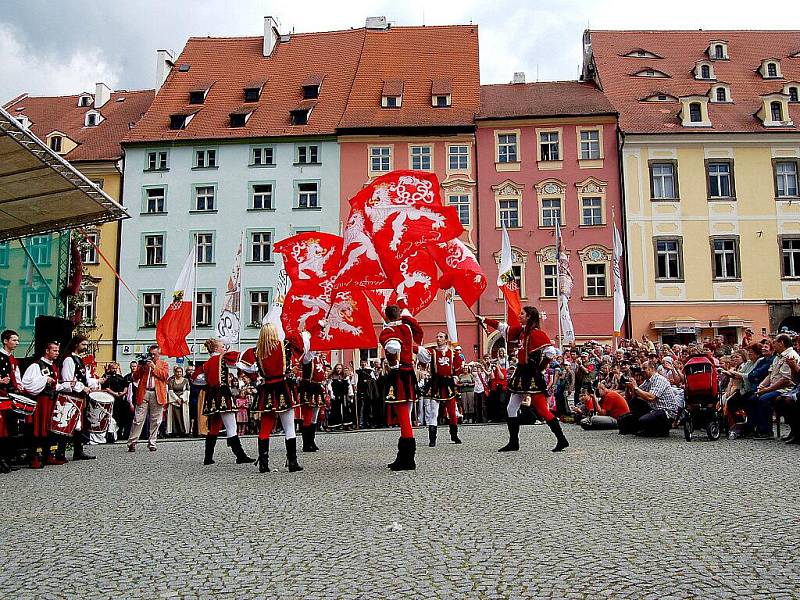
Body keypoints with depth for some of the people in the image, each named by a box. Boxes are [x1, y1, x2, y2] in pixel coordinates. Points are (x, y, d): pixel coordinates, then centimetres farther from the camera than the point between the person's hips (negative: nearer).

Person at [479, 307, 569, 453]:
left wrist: (540, 368, -10)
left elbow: (551, 352, -21)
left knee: (542, 410, -8)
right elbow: (503, 328, 22)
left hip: (533, 377, -9)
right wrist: (484, 320, 23)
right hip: (522, 375, 9)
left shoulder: (537, 334, -14)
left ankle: (562, 440, 0)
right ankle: (513, 442, 18)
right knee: (512, 409, 11)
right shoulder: (521, 330, 11)